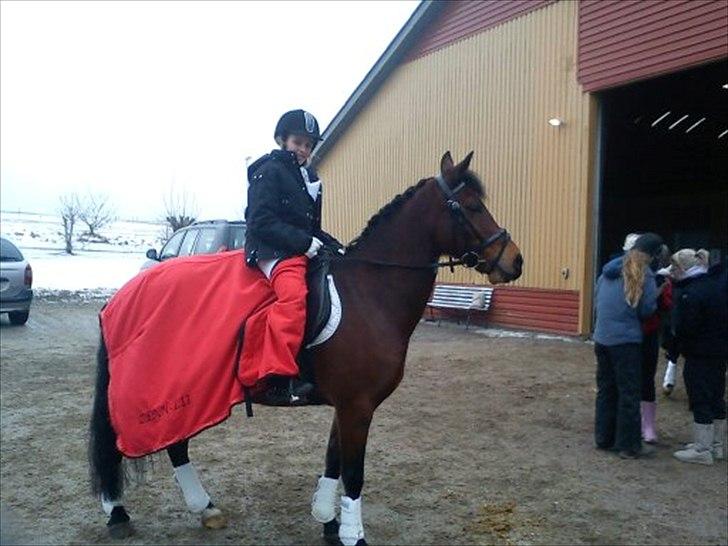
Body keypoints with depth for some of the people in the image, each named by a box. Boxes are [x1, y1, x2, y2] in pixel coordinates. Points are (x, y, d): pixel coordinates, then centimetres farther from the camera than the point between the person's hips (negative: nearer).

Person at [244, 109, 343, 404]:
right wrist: (304, 241, -19)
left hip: (304, 250, 9)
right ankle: (280, 379, -35)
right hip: (273, 250, -9)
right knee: (293, 295, -33)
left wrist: (336, 248, 7)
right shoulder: (269, 171, -2)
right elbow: (262, 222, -13)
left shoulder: (309, 177, 22)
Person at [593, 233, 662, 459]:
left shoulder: (608, 271, 9)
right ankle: (629, 445, 9)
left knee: (606, 390, 15)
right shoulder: (643, 274, -10)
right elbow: (647, 310, -9)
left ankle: (604, 438, 22)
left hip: (601, 338, 6)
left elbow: (596, 303, 14)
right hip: (626, 340, -6)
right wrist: (658, 294, 8)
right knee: (629, 394, 3)